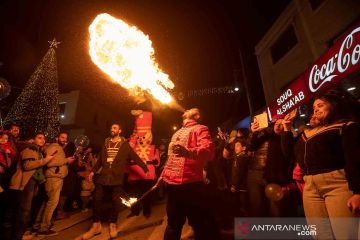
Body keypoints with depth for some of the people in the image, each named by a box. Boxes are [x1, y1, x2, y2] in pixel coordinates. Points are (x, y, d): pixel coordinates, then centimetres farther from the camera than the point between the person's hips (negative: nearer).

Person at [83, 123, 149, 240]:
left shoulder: (124, 144, 0)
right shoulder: (106, 143, 13)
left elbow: (135, 157, -5)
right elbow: (101, 159, 19)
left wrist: (145, 169, -9)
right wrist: (93, 171, 13)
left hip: (117, 177, -3)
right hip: (103, 176, 4)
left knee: (116, 201, 4)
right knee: (97, 199, 5)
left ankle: (113, 225, 26)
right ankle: (96, 226, 25)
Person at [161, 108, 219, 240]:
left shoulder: (200, 129, -3)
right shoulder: (177, 133, 21)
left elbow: (208, 151, -22)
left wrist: (187, 152, -40)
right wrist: (163, 175, 22)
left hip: (190, 183, -7)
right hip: (171, 183, 8)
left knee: (201, 224, 4)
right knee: (173, 223, 22)